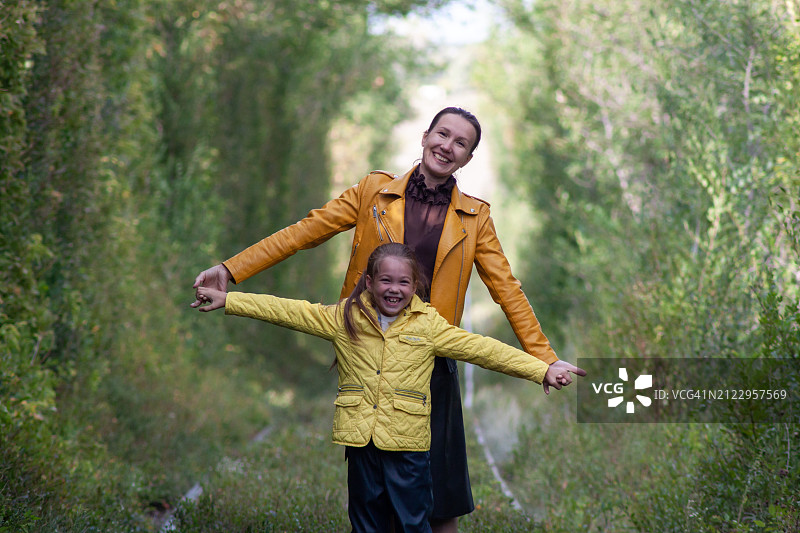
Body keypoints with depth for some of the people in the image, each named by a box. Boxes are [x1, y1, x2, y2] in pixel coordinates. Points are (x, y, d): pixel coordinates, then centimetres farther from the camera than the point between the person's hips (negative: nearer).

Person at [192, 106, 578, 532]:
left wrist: (544, 359, 1)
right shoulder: (374, 192, 4)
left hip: (431, 365, 0)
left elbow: (506, 289, 7)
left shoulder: (474, 217, 7)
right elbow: (305, 232, 2)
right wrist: (229, 270, -5)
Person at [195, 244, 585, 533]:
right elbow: (287, 311, 4)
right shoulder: (344, 318, 3)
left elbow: (481, 348, -4)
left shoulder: (429, 325, -1)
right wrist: (226, 299, 2)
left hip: (408, 444, -2)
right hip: (361, 438, 2)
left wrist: (542, 369, -9)